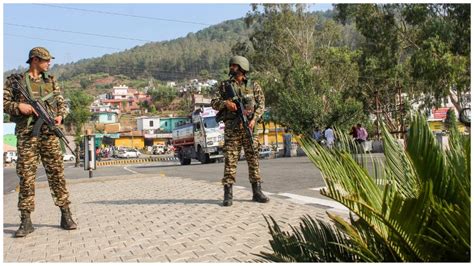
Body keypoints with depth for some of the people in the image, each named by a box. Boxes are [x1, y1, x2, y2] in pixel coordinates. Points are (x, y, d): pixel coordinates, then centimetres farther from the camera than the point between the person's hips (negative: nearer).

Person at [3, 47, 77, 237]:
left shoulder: (51, 81, 17)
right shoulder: (14, 81, 9)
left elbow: (61, 103, 17)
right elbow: (4, 102, 4)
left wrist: (60, 116, -2)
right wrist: (18, 106, -13)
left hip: (49, 133, 2)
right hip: (26, 135, -2)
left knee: (57, 173, 1)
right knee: (26, 176, -1)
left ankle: (66, 215, 7)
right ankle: (26, 221, 6)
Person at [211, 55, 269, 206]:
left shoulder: (254, 86, 9)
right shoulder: (224, 85, 10)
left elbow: (261, 104, 3)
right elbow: (214, 103, 6)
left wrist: (254, 119, -13)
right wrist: (225, 103, -14)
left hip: (248, 126, 1)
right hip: (231, 127, 0)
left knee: (253, 159, 3)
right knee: (230, 160, -3)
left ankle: (257, 192, 11)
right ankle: (228, 194, 1)